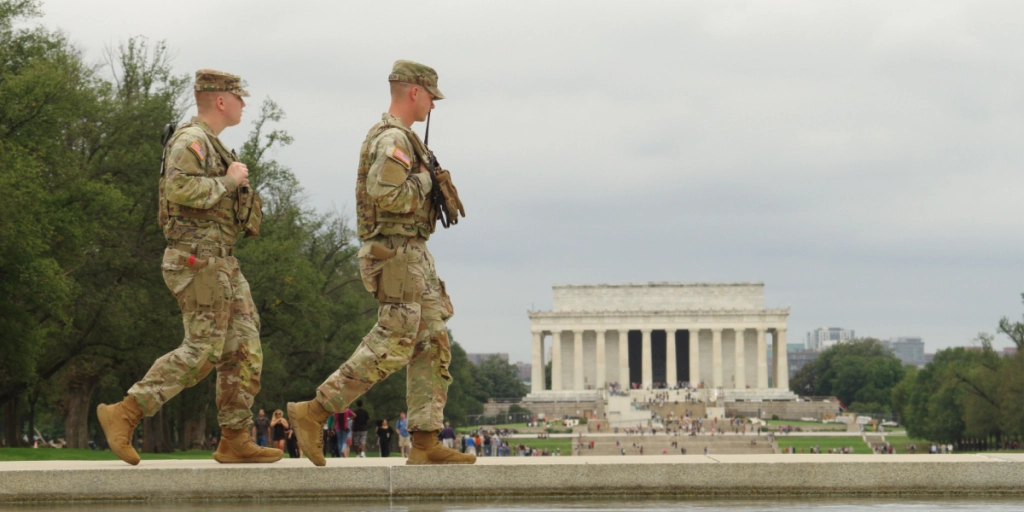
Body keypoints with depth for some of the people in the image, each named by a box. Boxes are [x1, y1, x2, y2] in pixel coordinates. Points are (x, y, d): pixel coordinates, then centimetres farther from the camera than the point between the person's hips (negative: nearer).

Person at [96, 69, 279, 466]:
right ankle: (124, 415, -12)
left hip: (221, 263, 10)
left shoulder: (212, 145, 22)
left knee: (244, 348, 5)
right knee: (202, 350, -14)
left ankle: (235, 440, 5)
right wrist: (228, 182, -16)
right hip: (199, 259, -10)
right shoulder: (191, 140, -11)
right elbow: (179, 188, -28)